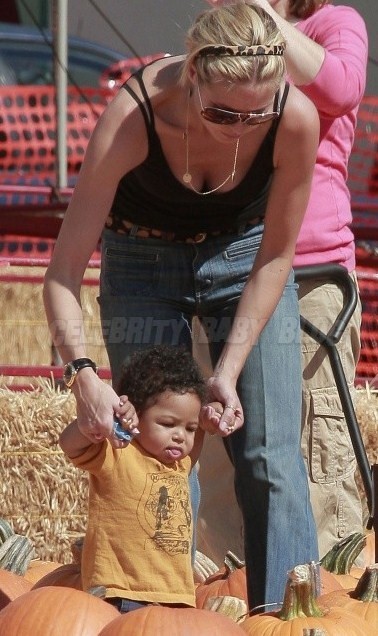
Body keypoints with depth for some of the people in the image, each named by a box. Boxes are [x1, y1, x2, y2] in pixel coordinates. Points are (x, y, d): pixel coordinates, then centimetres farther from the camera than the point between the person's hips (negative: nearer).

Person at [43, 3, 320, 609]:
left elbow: (276, 257, -14)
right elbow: (64, 271, -30)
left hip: (242, 251, 1)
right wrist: (82, 373, -45)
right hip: (144, 258, -1)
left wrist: (230, 371, -20)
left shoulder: (295, 119, -30)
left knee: (271, 457, -7)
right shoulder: (133, 117, -35)